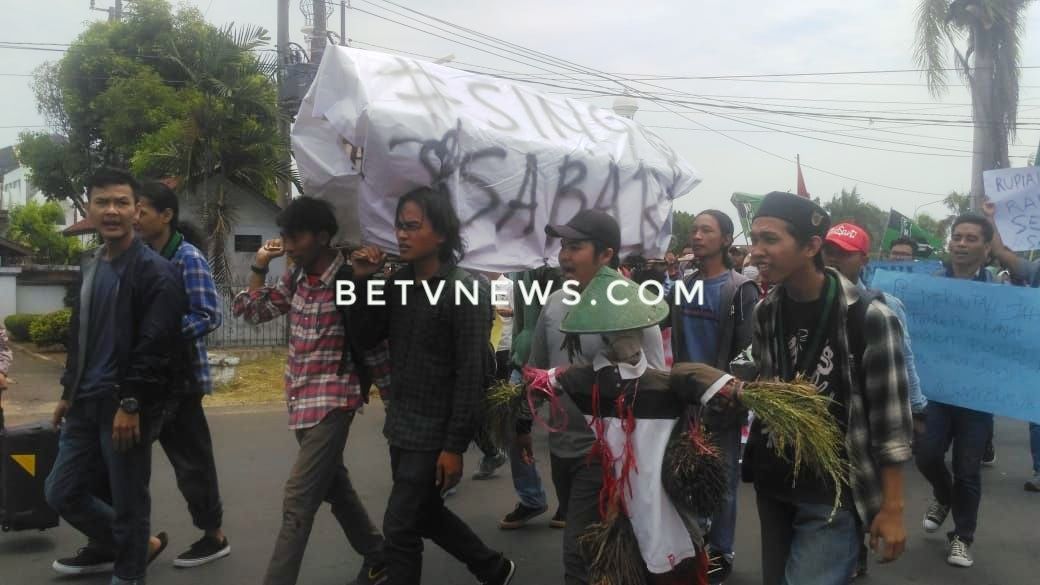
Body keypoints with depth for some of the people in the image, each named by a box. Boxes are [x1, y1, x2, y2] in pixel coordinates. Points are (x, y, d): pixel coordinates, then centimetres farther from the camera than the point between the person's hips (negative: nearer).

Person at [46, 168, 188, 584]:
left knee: (128, 502, 3)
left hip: (126, 406, -8)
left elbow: (154, 345, -19)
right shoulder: (90, 267, 14)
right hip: (86, 404, 9)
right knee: (61, 491, 16)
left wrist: (130, 403, -21)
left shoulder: (155, 271, -13)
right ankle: (137, 544, 33)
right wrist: (69, 392, 20)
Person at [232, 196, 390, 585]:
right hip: (302, 401, 8)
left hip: (331, 403, -8)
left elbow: (374, 346, -11)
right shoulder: (295, 278, 5)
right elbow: (249, 311, 14)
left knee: (297, 503, -9)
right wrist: (259, 266, 2)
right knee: (335, 487, 19)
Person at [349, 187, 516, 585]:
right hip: (400, 425, 8)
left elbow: (471, 374, -18)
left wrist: (455, 445, -19)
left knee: (399, 529, 1)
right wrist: (363, 281, -7)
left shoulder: (465, 291, -16)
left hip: (434, 432, -8)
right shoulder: (398, 282, 5)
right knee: (425, 515, 21)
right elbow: (365, 339, 6)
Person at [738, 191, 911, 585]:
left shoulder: (868, 317, -15)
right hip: (772, 485, 6)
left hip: (834, 495, -6)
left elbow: (890, 420, -13)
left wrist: (892, 508, -11)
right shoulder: (765, 313, 1)